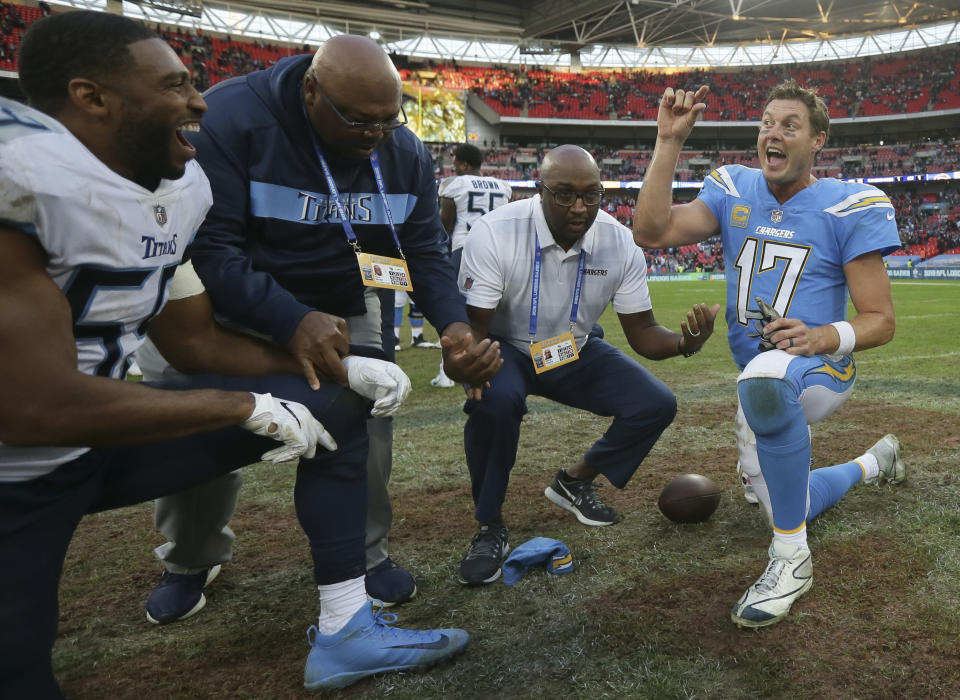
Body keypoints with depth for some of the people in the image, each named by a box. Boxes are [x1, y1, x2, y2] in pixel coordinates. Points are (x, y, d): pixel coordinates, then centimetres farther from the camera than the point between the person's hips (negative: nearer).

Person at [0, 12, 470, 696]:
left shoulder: (181, 187, 0)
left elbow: (190, 338, 9)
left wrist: (338, 367, 0)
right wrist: (246, 405, -19)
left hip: (100, 438, 8)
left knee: (337, 406, 1)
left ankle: (344, 633, 6)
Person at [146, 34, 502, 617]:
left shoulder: (406, 153, -9)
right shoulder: (230, 118, -25)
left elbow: (427, 253, -7)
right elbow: (207, 246, -30)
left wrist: (453, 324, -28)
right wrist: (292, 321, -44)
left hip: (349, 310, 3)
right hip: (239, 306, -2)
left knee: (366, 432, -6)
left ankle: (366, 553, 21)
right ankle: (190, 560, 26)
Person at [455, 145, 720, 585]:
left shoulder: (620, 243, -16)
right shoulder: (496, 233, -26)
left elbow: (641, 331, -10)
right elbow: (473, 324, -25)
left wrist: (684, 343, -33)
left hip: (576, 353, 4)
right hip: (507, 350, -4)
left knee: (656, 406, -11)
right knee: (496, 400, -37)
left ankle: (574, 482, 15)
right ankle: (489, 528, -13)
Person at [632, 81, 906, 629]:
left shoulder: (851, 207, -9)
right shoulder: (734, 191, 1)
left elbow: (881, 320, -11)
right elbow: (652, 233, -14)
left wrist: (821, 339, -31)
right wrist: (669, 142, -19)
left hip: (821, 372, -5)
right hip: (763, 389, 6)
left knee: (765, 377, -44)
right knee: (789, 509, 18)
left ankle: (791, 559, -28)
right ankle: (874, 463, 48)